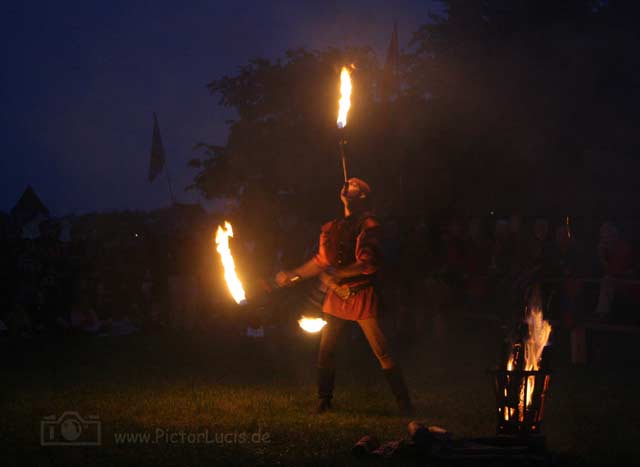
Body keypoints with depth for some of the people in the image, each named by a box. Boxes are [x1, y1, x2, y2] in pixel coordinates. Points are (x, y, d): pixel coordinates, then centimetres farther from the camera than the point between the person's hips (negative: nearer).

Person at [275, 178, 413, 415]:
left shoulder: (368, 225, -8)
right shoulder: (332, 227, 12)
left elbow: (368, 264, -17)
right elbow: (320, 261, 21)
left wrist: (336, 275, -20)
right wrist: (291, 275, 20)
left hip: (361, 295, -6)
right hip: (336, 296, 6)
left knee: (382, 353, -7)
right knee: (325, 350, 6)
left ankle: (405, 405, -3)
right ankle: (323, 401, 19)